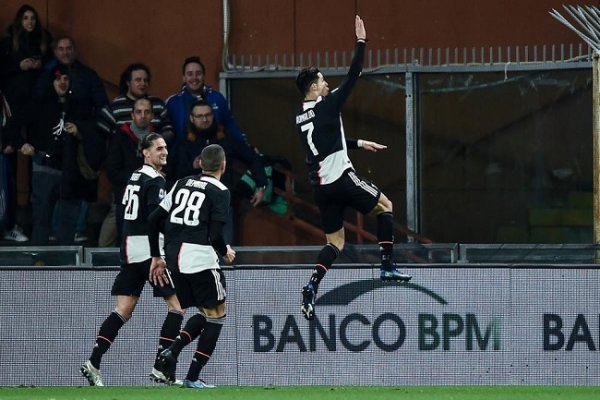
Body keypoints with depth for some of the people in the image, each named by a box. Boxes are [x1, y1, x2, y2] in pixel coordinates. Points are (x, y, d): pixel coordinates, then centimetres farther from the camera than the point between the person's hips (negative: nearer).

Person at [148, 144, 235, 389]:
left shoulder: (182, 184, 13)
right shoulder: (220, 192, -4)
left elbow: (154, 219, 11)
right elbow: (215, 235, -13)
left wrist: (156, 257, 19)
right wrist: (226, 252, 8)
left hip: (175, 259, 6)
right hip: (201, 258, -6)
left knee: (204, 313, 21)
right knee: (216, 315, 9)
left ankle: (171, 352, -3)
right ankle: (193, 377, 2)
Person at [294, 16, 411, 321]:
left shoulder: (301, 118, 15)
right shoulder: (327, 105, -8)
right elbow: (353, 76, -9)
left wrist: (359, 143, 36)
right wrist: (361, 42, -3)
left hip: (321, 186, 7)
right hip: (341, 178, -7)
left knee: (335, 241, 12)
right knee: (385, 206, 12)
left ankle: (312, 287, -8)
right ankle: (387, 267, 5)